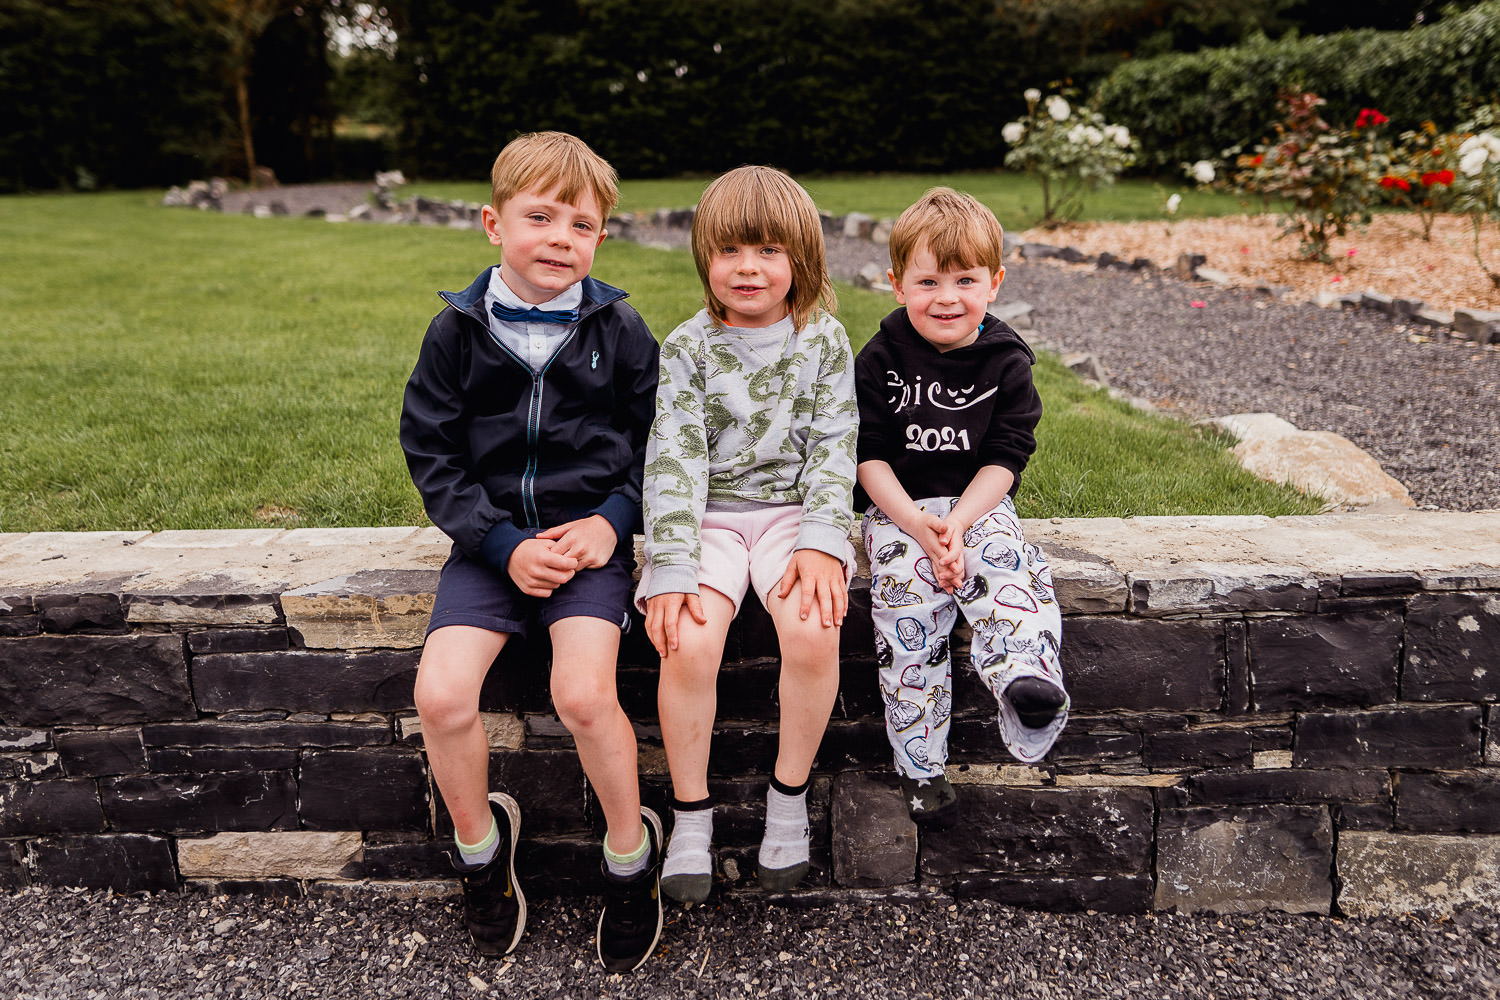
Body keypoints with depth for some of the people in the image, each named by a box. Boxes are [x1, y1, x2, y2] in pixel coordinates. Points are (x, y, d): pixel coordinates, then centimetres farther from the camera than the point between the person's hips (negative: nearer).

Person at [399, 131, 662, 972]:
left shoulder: (620, 330, 0)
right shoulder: (459, 330, 0)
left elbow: (653, 442, 6)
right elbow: (432, 452, 1)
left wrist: (613, 519, -11)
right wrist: (503, 544, -10)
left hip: (589, 533, -1)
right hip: (493, 542, 2)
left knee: (583, 692, -23)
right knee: (440, 695, -16)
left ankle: (631, 850, 5)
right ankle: (479, 842, 14)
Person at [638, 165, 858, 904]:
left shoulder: (825, 343, 3)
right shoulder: (688, 349, 0)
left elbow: (834, 449, -1)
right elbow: (674, 458, -7)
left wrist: (822, 542, -16)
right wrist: (671, 568, -18)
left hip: (793, 510, 0)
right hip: (711, 514, 0)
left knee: (813, 631, -26)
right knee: (688, 642, -24)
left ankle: (789, 797, -1)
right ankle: (691, 814, -2)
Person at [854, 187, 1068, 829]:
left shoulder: (1006, 363, 2)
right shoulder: (880, 361, 0)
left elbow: (1005, 458, -2)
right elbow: (868, 454, -3)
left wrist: (956, 523, -18)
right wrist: (915, 523, -17)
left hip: (980, 505, 2)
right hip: (899, 509, -1)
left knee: (1015, 573, -30)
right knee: (908, 609, -23)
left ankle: (1026, 683, -50)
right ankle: (920, 767, -14)